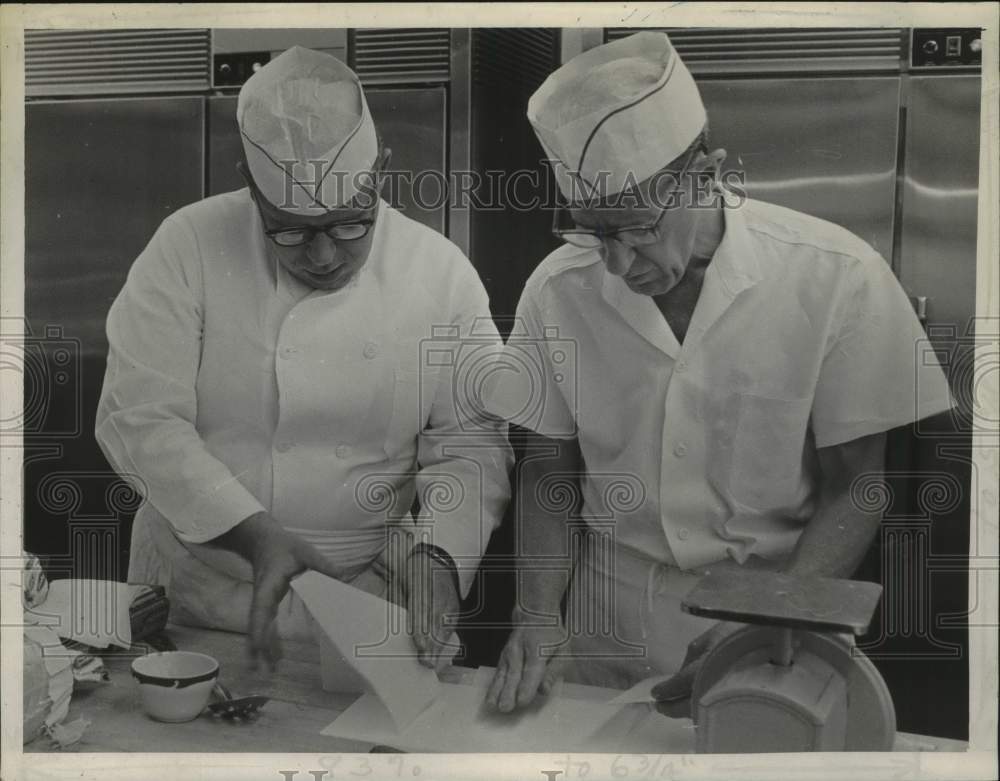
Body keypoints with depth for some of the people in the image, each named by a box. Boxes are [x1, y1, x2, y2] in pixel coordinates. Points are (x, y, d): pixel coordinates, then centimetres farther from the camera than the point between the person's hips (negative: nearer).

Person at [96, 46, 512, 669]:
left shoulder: (443, 274, -5)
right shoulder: (189, 247, -8)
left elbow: (471, 445, -2)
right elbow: (139, 418, -11)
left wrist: (435, 557, -19)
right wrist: (255, 535, -22)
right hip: (196, 595, -1)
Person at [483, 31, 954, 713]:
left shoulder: (838, 280, -14)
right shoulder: (558, 291, -7)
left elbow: (857, 484, -8)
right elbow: (551, 466, 3)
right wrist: (538, 613, -10)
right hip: (608, 614, 2)